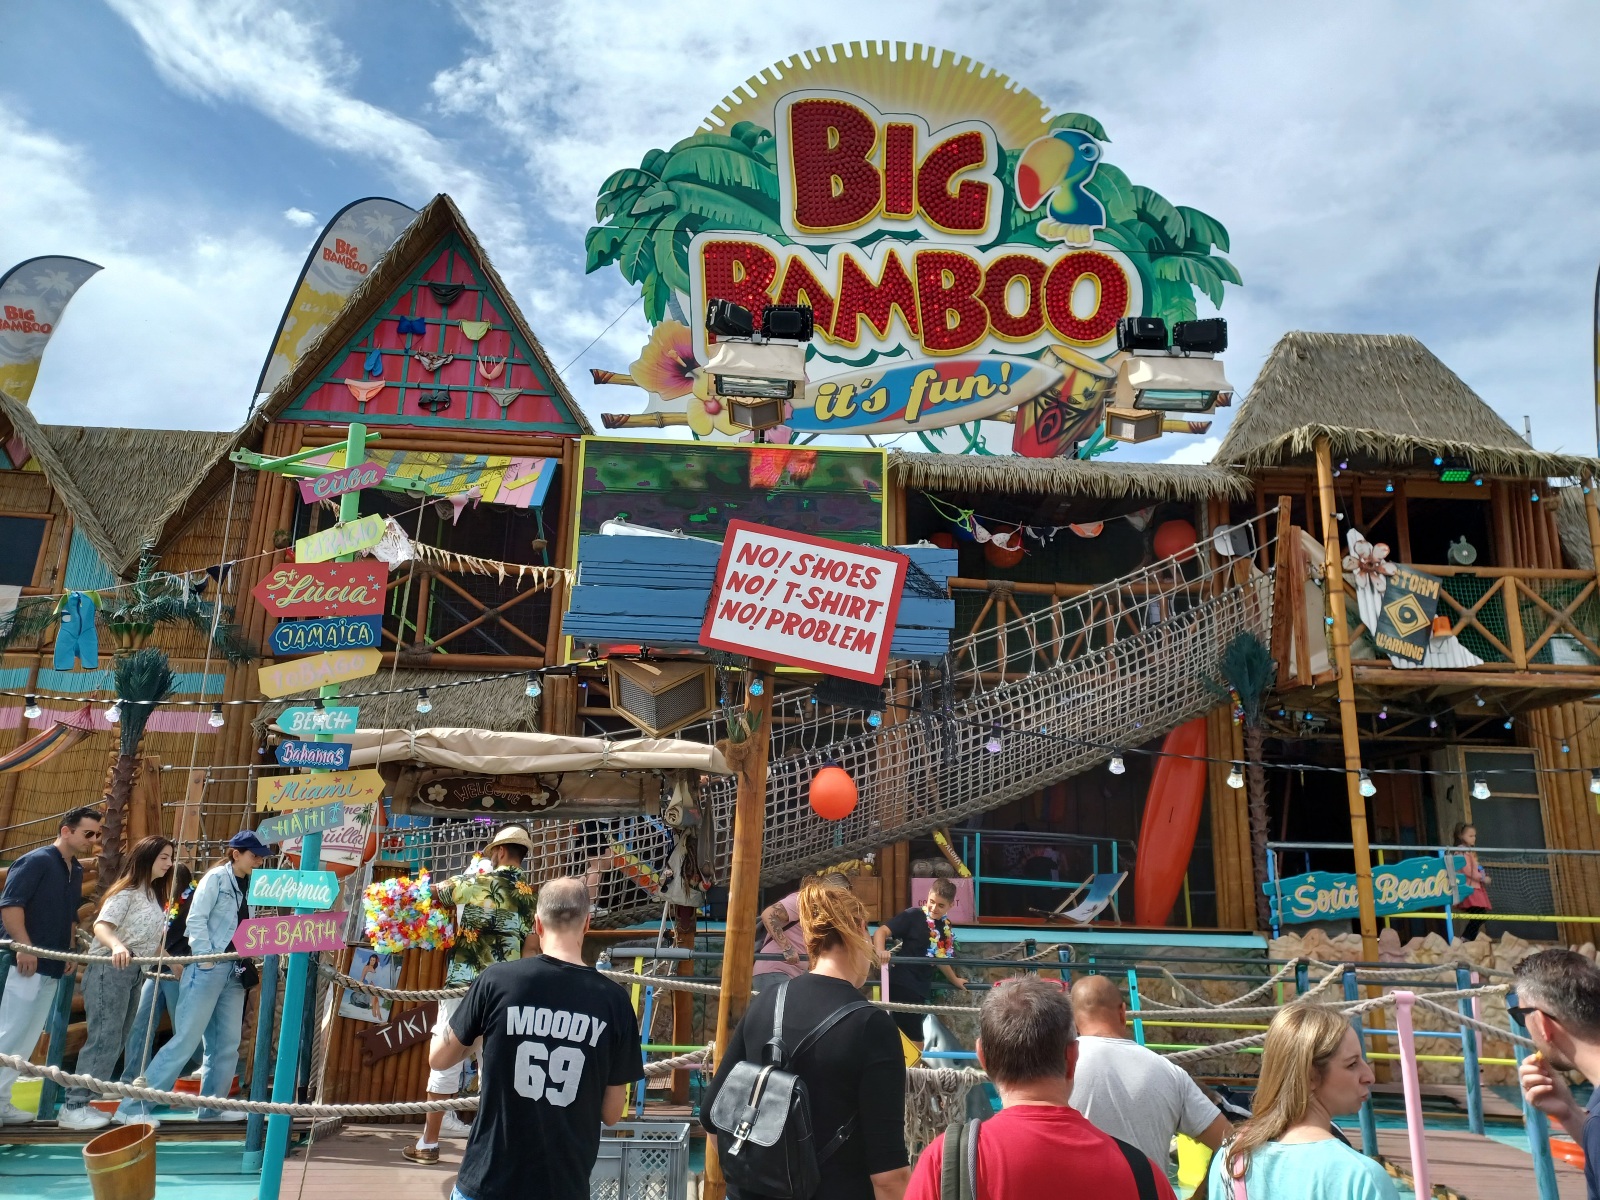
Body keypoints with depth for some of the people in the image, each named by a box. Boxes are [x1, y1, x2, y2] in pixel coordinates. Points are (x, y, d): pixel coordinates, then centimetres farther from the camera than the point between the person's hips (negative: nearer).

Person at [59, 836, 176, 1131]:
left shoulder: (155, 895, 16)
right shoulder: (126, 891, -8)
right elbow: (101, 925, -22)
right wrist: (117, 946, -41)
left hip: (134, 973, 9)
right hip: (111, 970, -9)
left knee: (116, 1041, 7)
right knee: (104, 1039, -10)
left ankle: (82, 1102, 13)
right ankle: (73, 1108, -4)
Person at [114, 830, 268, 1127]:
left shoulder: (248, 886, 15)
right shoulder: (216, 878, -5)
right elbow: (196, 920, -12)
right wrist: (206, 960, -15)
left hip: (234, 972, 7)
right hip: (209, 969, -7)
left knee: (227, 1045, 7)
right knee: (185, 1040, -9)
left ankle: (210, 1107, 16)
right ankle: (132, 1107, -3)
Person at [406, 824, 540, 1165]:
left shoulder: (471, 882, -5)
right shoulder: (532, 897, 2)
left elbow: (431, 892, 12)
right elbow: (530, 951, 2)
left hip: (465, 987, -3)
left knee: (445, 1062, 5)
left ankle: (428, 1144, 13)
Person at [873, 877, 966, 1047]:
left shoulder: (946, 928, 9)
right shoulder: (913, 916, -13)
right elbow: (882, 931, -20)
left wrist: (954, 980, 36)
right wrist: (880, 951, -39)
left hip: (919, 989, 8)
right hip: (902, 985, -7)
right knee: (915, 1041, -4)